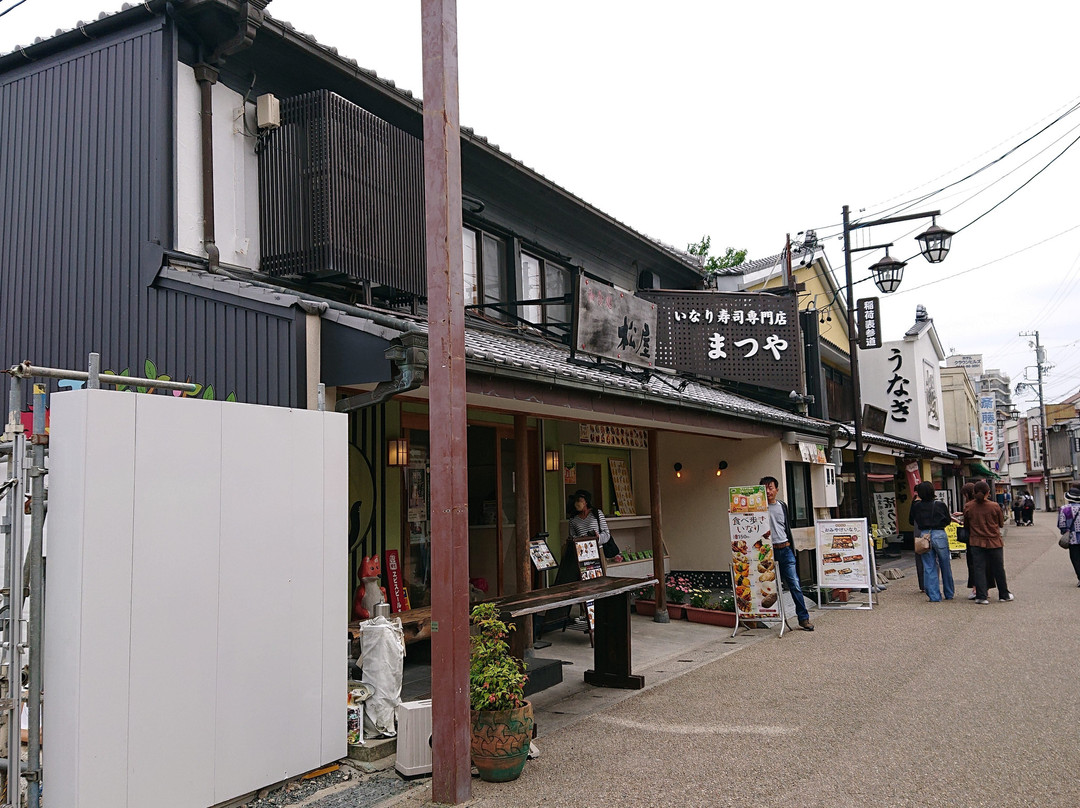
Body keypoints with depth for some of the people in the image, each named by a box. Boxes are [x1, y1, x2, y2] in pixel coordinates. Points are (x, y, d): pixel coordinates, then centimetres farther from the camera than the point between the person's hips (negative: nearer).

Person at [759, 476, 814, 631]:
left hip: (785, 549, 3)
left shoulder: (782, 506, 15)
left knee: (795, 584, -3)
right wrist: (762, 534, -21)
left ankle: (804, 618, 1)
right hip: (768, 551, -3)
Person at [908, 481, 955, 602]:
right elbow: (948, 520, 7)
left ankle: (934, 596, 3)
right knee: (945, 566, 13)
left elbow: (911, 521, 10)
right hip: (939, 535, -1)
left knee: (929, 567, 6)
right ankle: (949, 594, 23)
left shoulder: (916, 506, -3)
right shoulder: (940, 505, -6)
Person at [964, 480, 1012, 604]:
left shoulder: (968, 507, -5)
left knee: (979, 569, 3)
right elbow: (1001, 524, 3)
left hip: (976, 542, 1)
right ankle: (1004, 594, 26)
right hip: (994, 542, 0)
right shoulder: (994, 506, -10)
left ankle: (981, 596, 0)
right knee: (998, 569, 13)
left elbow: (966, 525, 7)